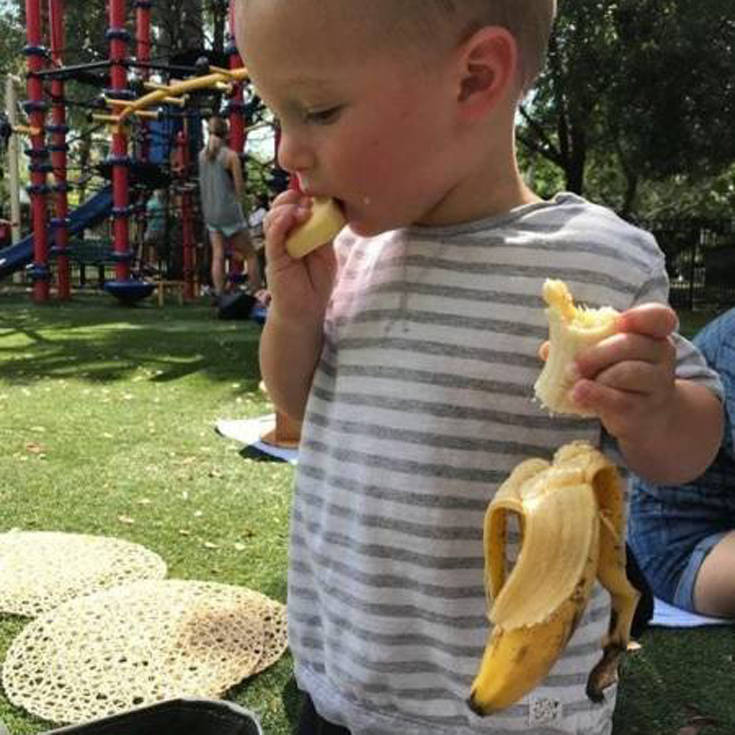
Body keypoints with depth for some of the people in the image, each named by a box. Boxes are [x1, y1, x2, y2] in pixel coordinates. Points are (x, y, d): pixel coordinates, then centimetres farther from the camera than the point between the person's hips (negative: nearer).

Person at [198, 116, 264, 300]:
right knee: (250, 255, 4)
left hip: (210, 212, 5)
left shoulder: (202, 155, 6)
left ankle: (219, 296, -1)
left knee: (217, 256, 4)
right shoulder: (230, 155, -10)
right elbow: (240, 189, -9)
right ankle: (258, 294, 3)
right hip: (229, 212, -5)